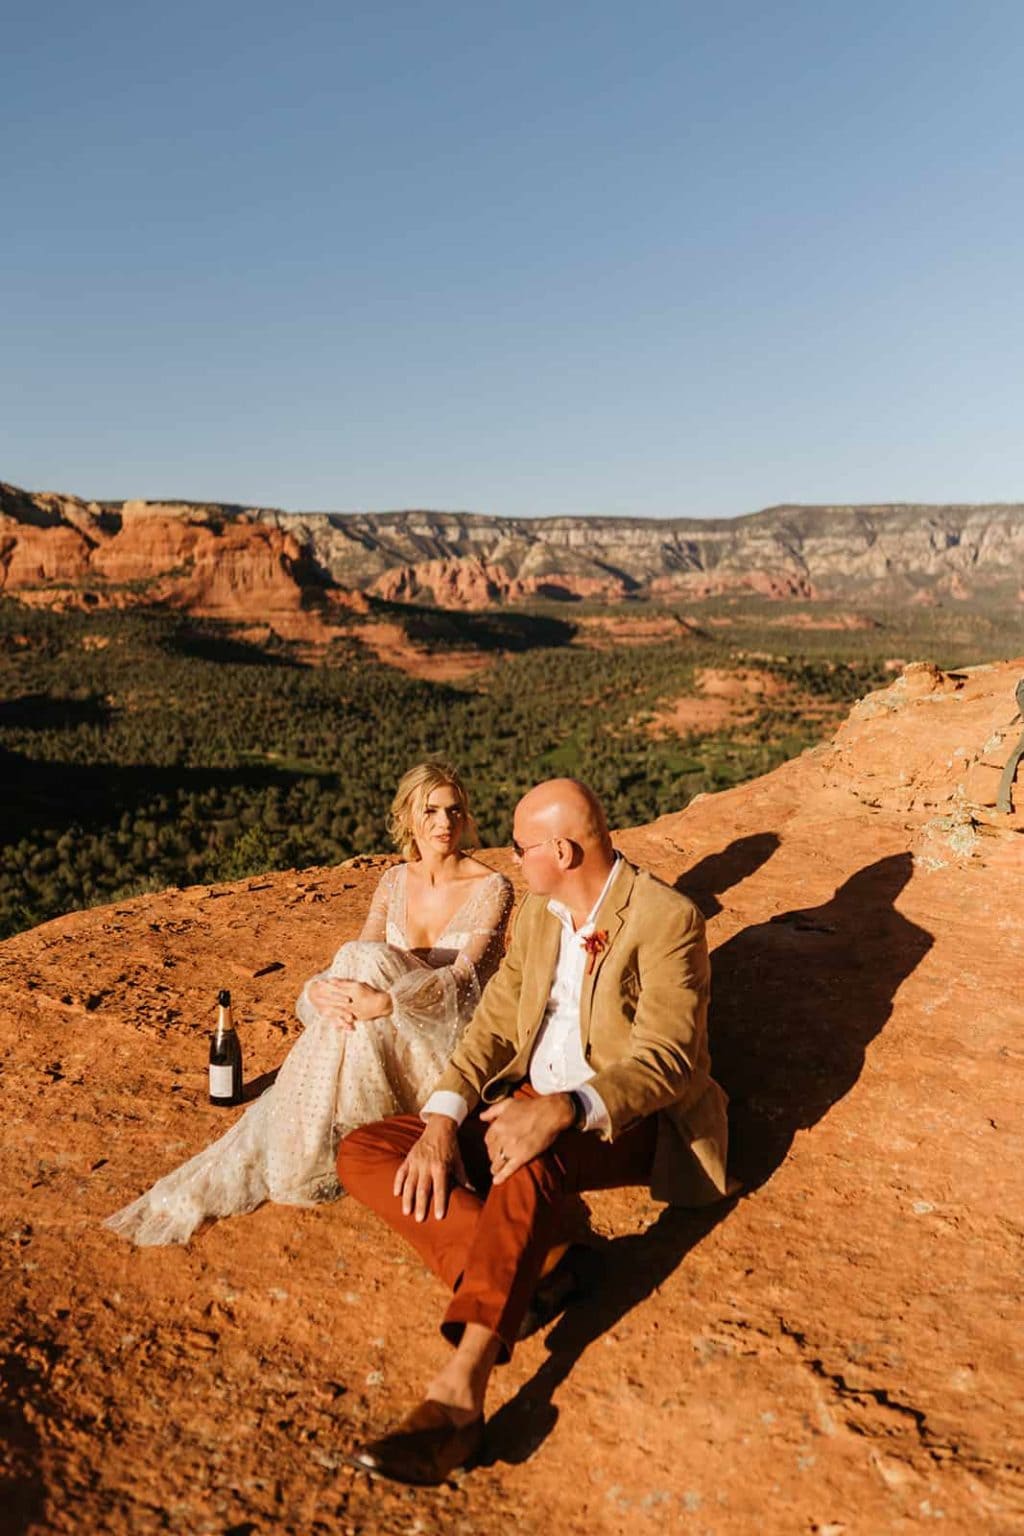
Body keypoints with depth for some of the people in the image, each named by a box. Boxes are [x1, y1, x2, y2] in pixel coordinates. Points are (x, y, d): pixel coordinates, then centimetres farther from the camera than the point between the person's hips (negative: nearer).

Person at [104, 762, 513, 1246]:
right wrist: (319, 990, -29)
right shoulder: (395, 881, 5)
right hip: (390, 1050, 4)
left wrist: (384, 1002, -42)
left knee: (365, 959, -29)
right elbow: (357, 965, -4)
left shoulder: (491, 889, -11)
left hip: (453, 1050, -4)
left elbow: (465, 979, -24)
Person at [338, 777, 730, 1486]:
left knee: (536, 1161, -42)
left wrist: (564, 1110, -40)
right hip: (530, 1102, 8)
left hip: (623, 1121, -7)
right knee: (362, 1154, -10)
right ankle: (522, 1271, -25)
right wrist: (442, 1121, -12)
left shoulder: (667, 919, -15)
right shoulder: (540, 911, 8)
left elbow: (664, 1061, -23)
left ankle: (457, 1394, -44)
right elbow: (495, 1021, 5)